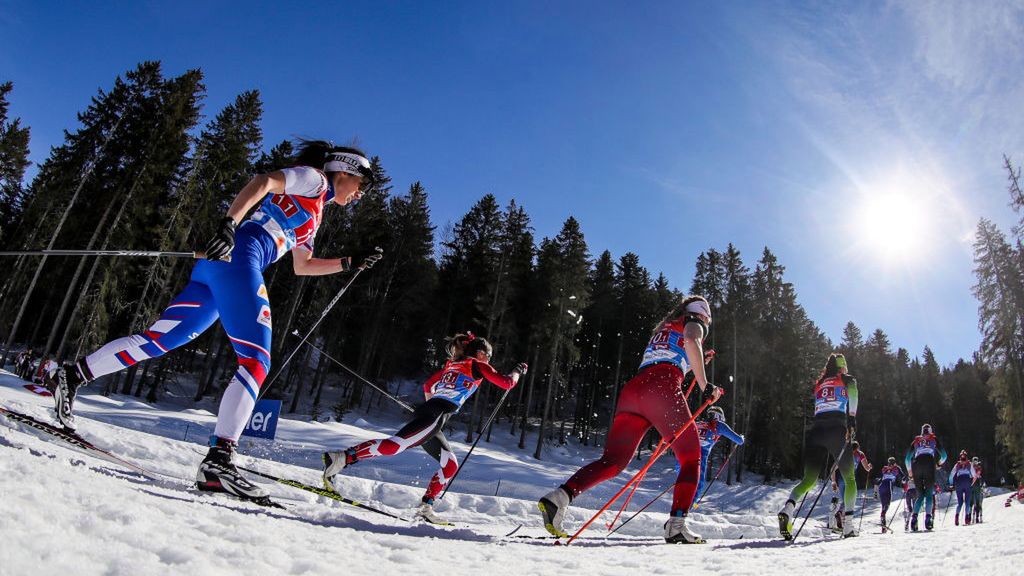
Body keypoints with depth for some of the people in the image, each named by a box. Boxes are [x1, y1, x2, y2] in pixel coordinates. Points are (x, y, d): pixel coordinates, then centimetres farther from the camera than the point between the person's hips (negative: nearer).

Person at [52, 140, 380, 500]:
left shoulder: (314, 214, 32)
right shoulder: (312, 177, 6)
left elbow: (301, 267, 35)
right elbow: (262, 182, -11)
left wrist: (349, 264, 32)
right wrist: (229, 223, -25)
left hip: (216, 267, 10)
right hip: (236, 256, -10)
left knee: (160, 340, 9)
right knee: (256, 362, -17)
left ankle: (73, 376, 15)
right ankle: (218, 460, -24)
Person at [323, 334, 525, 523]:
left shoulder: (452, 364, 29)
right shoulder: (478, 365, 7)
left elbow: (428, 385, 35)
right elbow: (506, 383, 5)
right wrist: (517, 371, 24)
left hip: (426, 409, 9)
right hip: (435, 415, -9)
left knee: (450, 465, 14)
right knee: (395, 445, -22)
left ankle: (425, 506, 11)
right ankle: (342, 457, -30)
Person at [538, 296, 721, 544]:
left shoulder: (662, 328, 38)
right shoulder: (694, 321, 17)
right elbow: (691, 341, -8)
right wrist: (705, 385, -9)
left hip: (632, 388, 6)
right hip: (662, 388, -6)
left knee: (613, 461, -1)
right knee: (691, 459, 8)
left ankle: (561, 496, -22)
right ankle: (676, 525, -8)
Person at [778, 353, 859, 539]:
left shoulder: (819, 383, 27)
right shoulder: (847, 378, 14)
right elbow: (852, 390, -9)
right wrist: (852, 419, -12)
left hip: (815, 428, 3)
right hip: (837, 429, -3)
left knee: (809, 480, 3)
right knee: (850, 478, 13)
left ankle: (788, 507, -26)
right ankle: (848, 525, 0)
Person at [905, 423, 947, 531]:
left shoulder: (915, 441, 26)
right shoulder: (934, 439, 23)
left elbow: (907, 459, 21)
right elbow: (943, 455, 16)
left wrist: (910, 471, 33)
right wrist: (939, 463, 37)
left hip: (916, 464, 2)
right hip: (929, 464, -2)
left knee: (920, 495, 9)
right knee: (929, 493, 1)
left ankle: (914, 517, -11)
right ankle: (928, 517, -19)